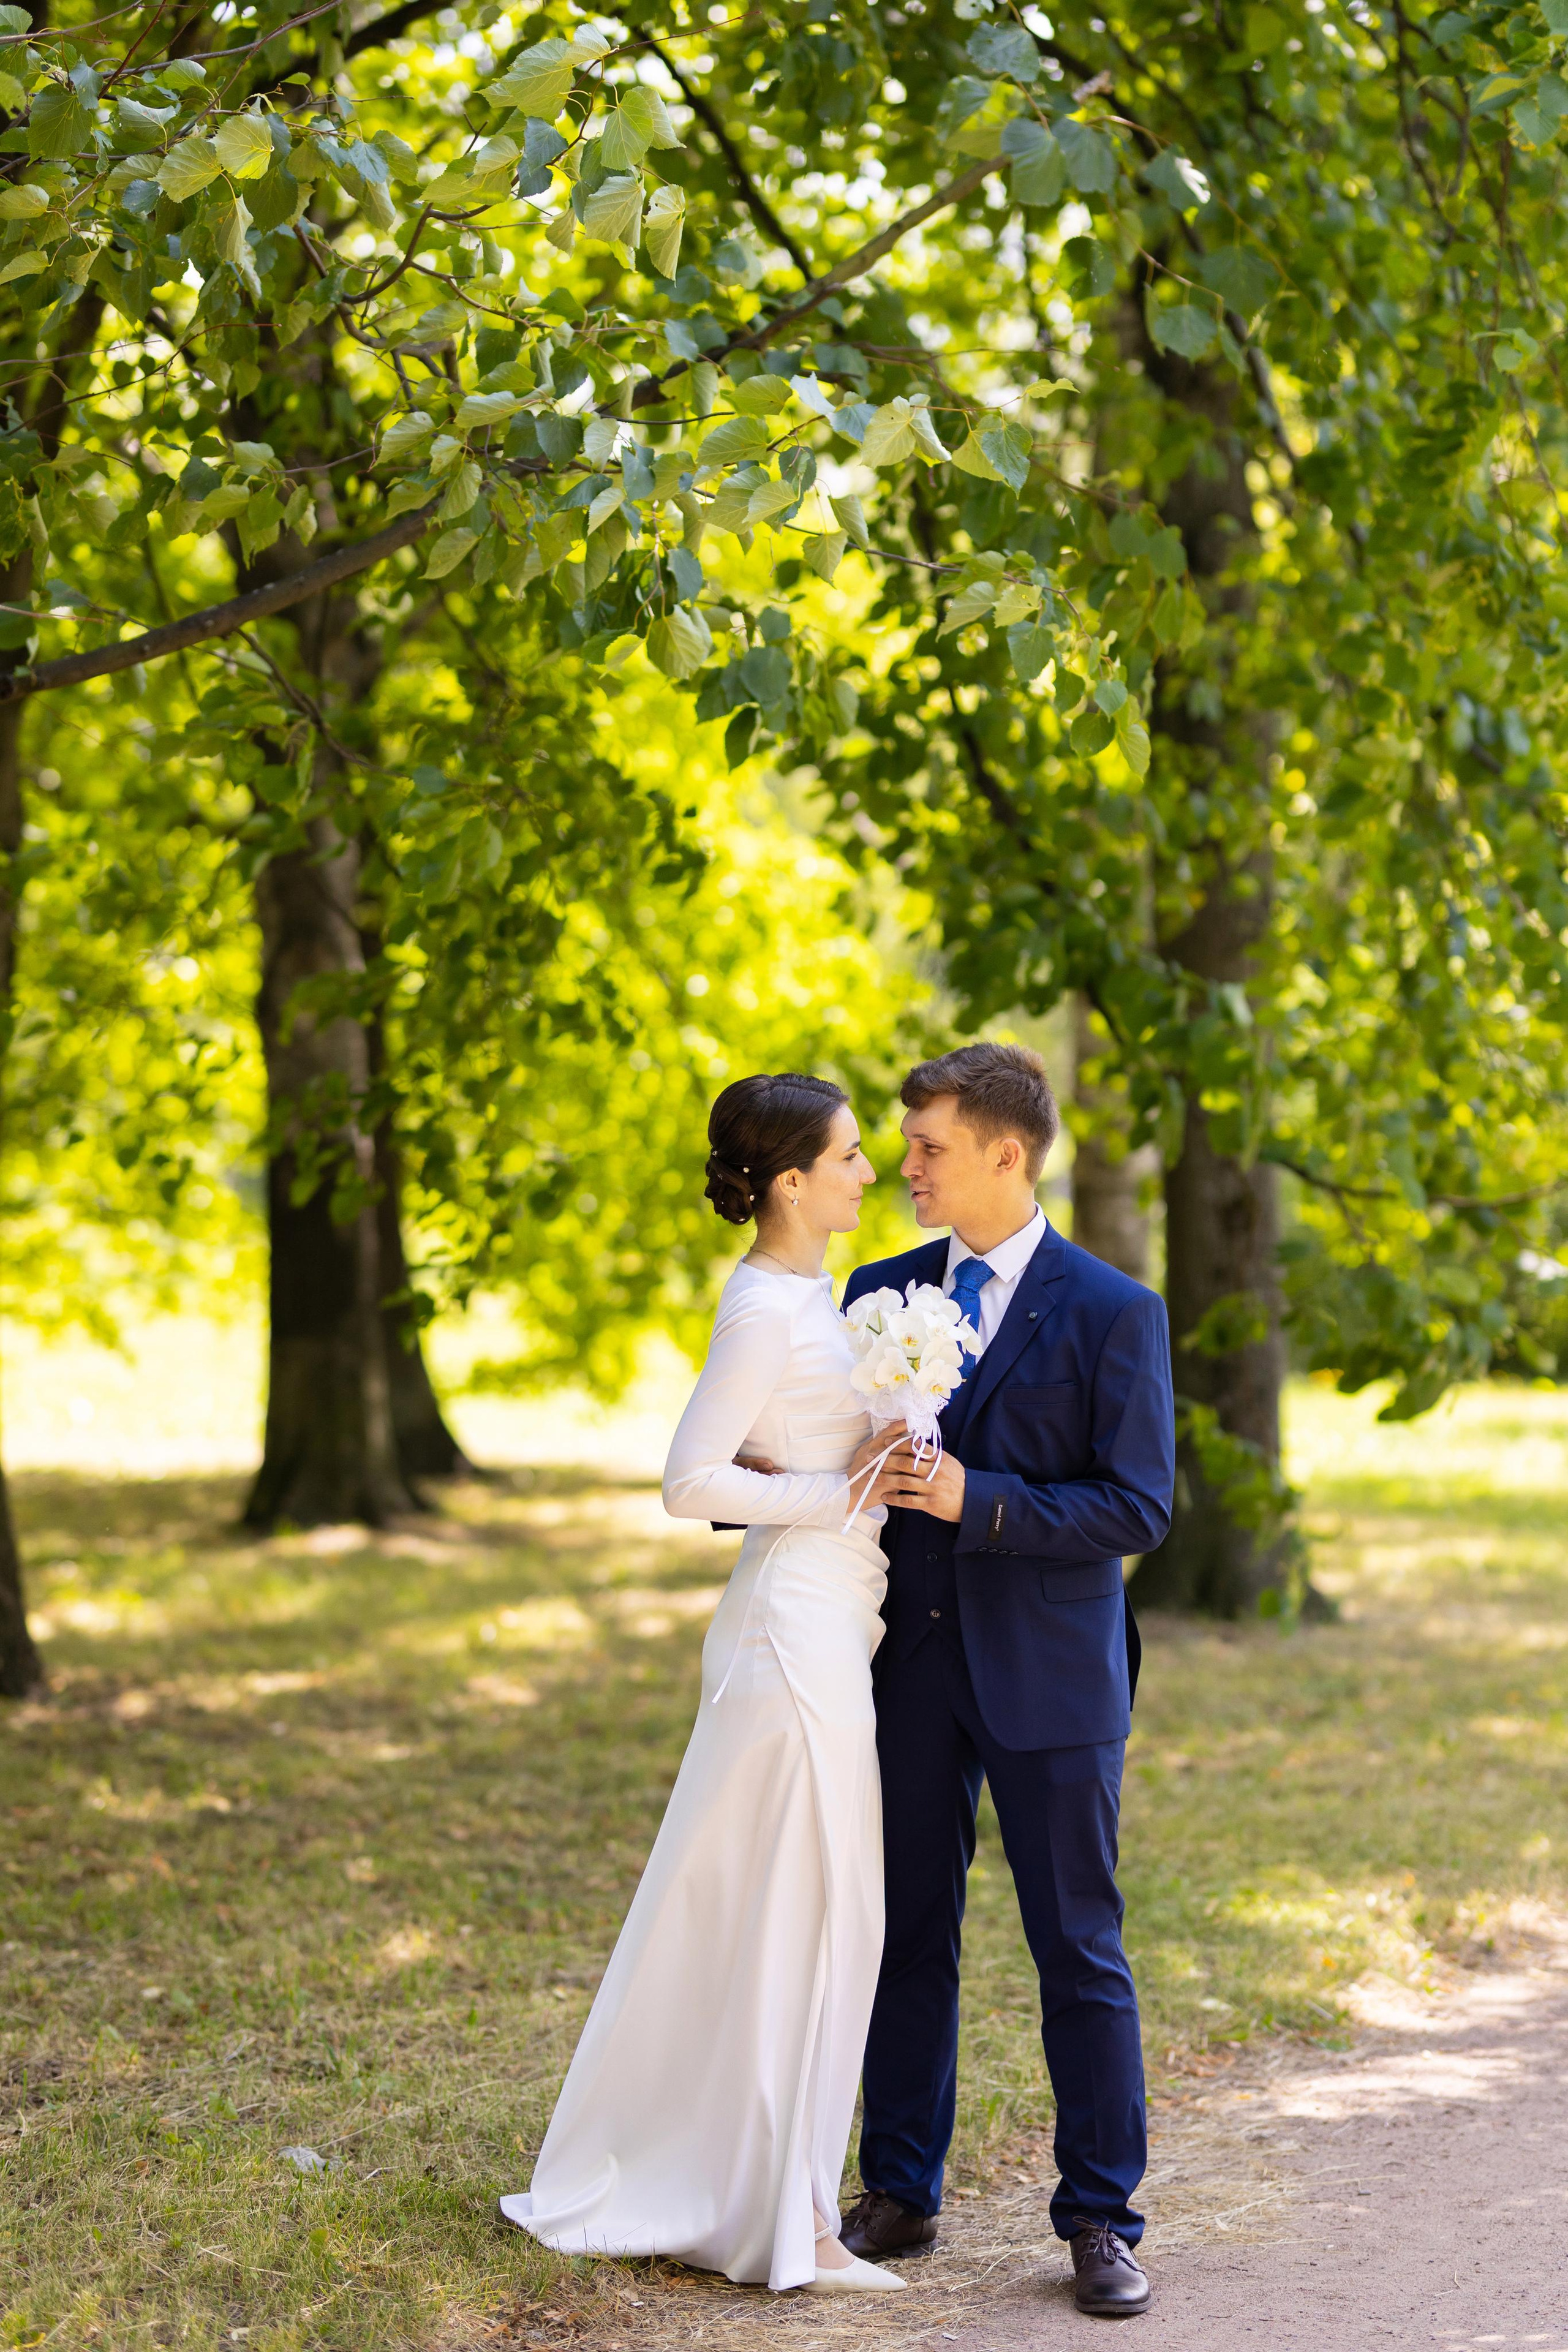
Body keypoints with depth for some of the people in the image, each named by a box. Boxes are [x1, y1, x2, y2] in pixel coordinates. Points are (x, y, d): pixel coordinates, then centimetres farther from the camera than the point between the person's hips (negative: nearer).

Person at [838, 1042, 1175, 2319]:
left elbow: (1139, 1506, -11)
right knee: (910, 1936, 11)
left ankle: (1101, 2219, 11)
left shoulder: (1113, 1313, -7)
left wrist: (977, 1500, -21)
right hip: (914, 1662, 4)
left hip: (1050, 1677, -4)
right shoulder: (880, 1294, 7)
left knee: (1080, 1950, 2)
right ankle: (900, 2193, 22)